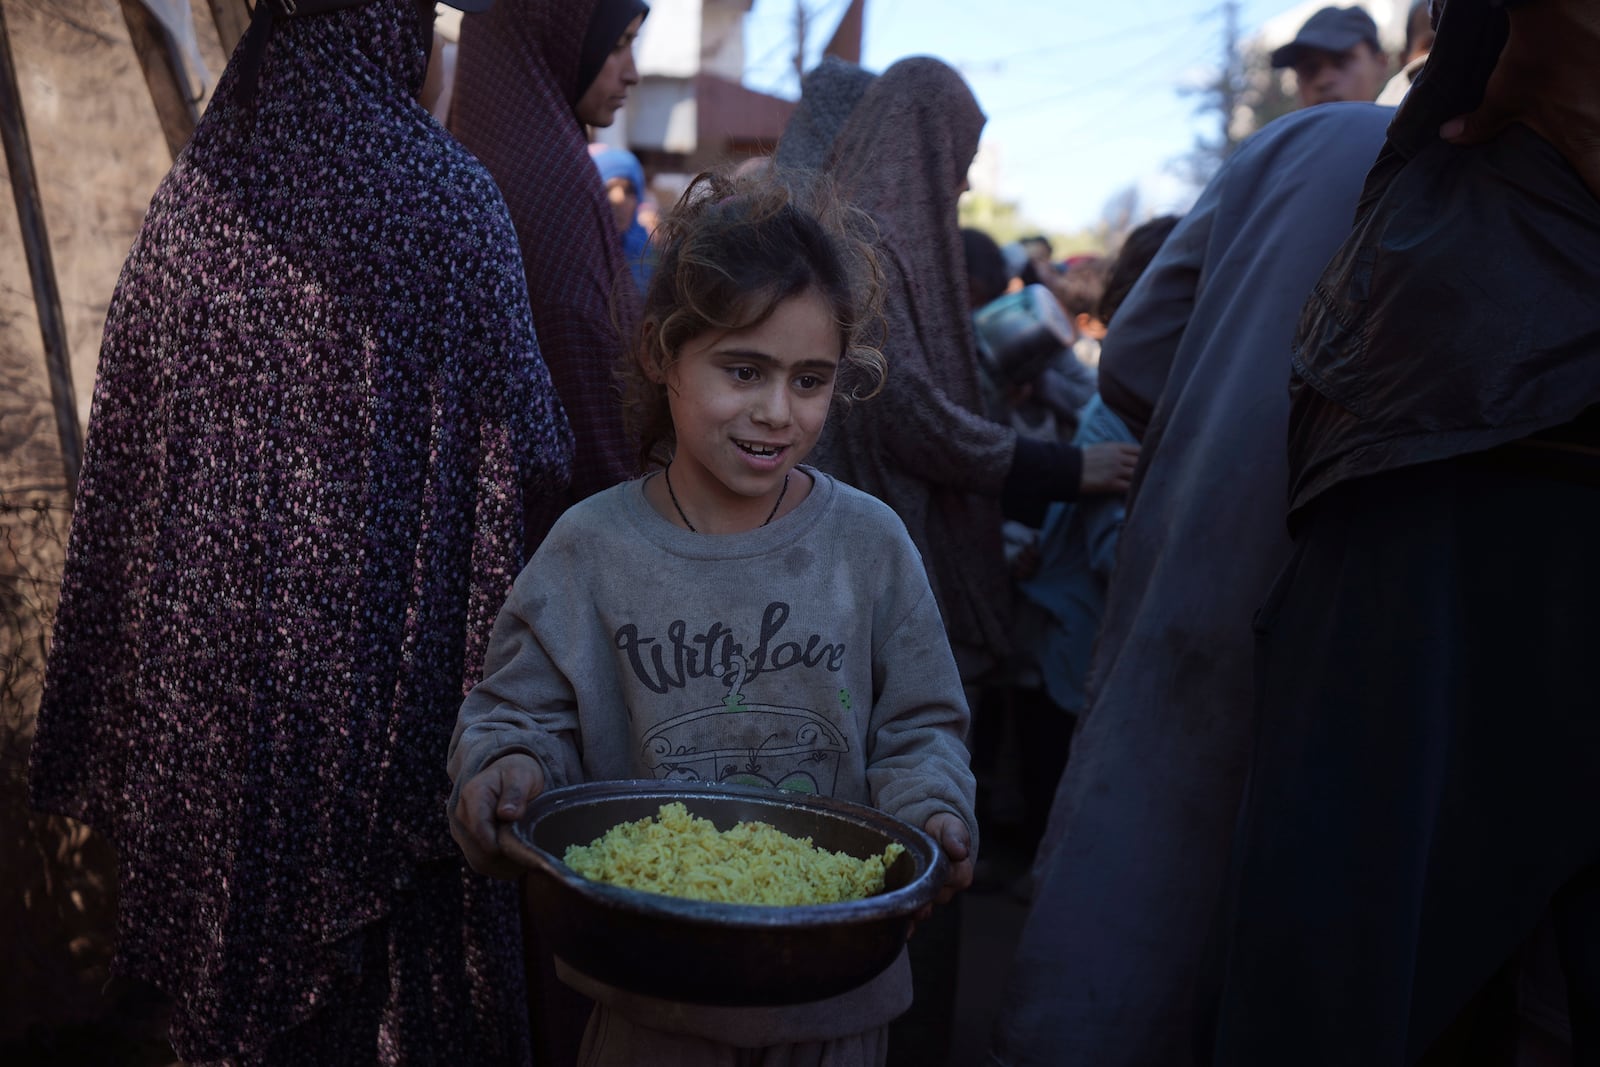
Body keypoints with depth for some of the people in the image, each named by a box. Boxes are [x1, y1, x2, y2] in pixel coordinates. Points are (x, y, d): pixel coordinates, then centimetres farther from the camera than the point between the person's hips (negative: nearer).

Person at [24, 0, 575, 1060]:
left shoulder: (193, 197, 0)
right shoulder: (446, 195, -12)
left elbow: (126, 471, 4)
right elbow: (531, 448, -14)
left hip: (215, 647, 4)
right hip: (392, 648, -4)